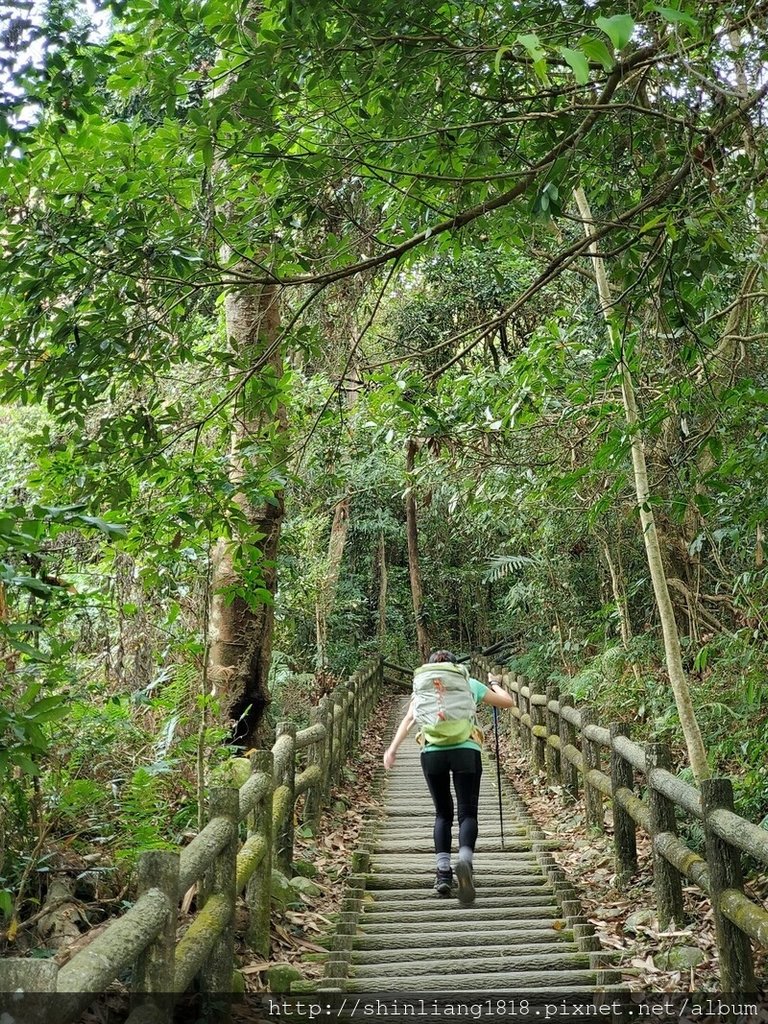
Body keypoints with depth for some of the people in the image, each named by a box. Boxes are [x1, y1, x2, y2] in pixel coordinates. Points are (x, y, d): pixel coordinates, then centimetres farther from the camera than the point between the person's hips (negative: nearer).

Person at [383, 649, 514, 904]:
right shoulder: (470, 684, 18)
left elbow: (409, 718, 4)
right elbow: (507, 701, 24)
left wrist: (392, 748, -2)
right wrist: (494, 683, 43)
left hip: (433, 752, 1)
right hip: (466, 750, -1)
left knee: (443, 813, 16)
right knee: (468, 813, 2)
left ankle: (443, 872, 7)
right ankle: (464, 859, -25)